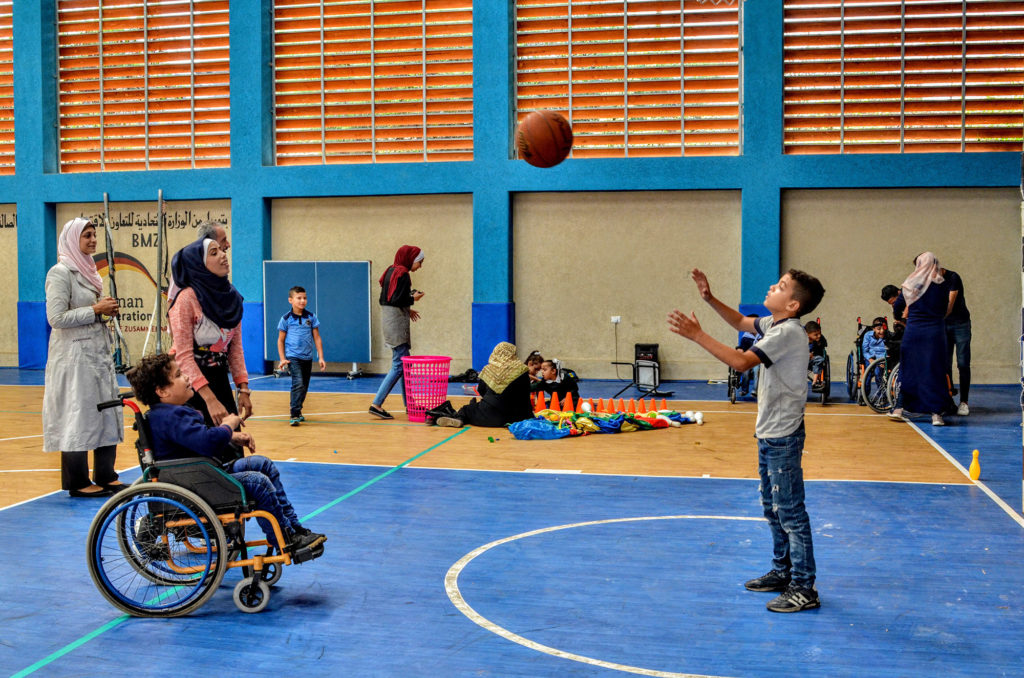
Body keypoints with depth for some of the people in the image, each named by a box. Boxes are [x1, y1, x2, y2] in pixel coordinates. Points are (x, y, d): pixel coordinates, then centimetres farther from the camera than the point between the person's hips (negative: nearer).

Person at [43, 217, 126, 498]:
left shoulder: (88, 270, 16)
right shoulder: (60, 273, -10)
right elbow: (56, 317, -18)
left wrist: (107, 310, 7)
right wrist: (95, 310, -16)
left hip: (99, 353, 9)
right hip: (75, 356, -9)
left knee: (108, 414, 8)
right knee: (78, 416, -4)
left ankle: (105, 476, 17)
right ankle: (78, 483, 4)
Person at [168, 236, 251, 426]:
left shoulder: (231, 296, 5)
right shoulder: (187, 299, -14)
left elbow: (235, 347, 9)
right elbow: (183, 356, -18)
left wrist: (243, 389, 0)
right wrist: (210, 400, -24)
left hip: (220, 380, 6)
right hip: (191, 384, -6)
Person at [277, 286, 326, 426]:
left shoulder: (311, 317, 3)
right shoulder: (286, 319, -2)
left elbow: (317, 338, 7)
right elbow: (281, 340, 5)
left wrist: (321, 358, 1)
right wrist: (282, 359, -2)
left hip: (307, 358, 4)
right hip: (293, 357, -4)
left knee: (304, 387, 13)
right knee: (298, 384, -19)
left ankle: (296, 410, 32)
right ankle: (294, 415, -17)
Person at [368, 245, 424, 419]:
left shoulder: (391, 270, 14)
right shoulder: (402, 274, -14)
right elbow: (396, 300, -21)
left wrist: (407, 310, 17)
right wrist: (413, 298, -5)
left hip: (388, 318, 10)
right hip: (397, 321, -10)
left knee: (404, 362, 13)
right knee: (399, 365, -9)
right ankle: (376, 404, -13)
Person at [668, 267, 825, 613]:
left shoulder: (788, 332, -21)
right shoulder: (773, 324, 8)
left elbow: (742, 361, -30)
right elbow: (742, 322, 27)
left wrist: (697, 335, -28)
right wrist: (710, 299, 12)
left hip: (783, 436, -10)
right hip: (769, 433, 10)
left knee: (790, 512, -4)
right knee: (773, 508, 20)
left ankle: (804, 589, 4)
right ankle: (782, 571, 33)